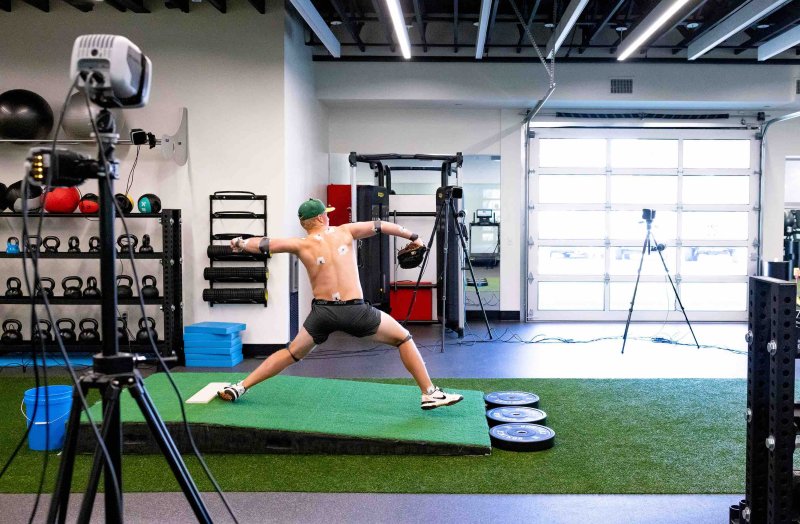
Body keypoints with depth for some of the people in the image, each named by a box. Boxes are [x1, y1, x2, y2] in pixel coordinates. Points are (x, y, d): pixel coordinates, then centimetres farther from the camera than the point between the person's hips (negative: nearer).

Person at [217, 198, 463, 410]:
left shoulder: (301, 244, 5)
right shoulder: (345, 231, 7)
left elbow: (264, 244, 6)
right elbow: (380, 226, 14)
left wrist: (240, 244, 26)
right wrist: (414, 237, 26)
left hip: (323, 312, 2)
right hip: (356, 311, -1)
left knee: (292, 353, 21)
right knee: (404, 339, 15)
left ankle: (240, 387, 19)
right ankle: (430, 393, 11)